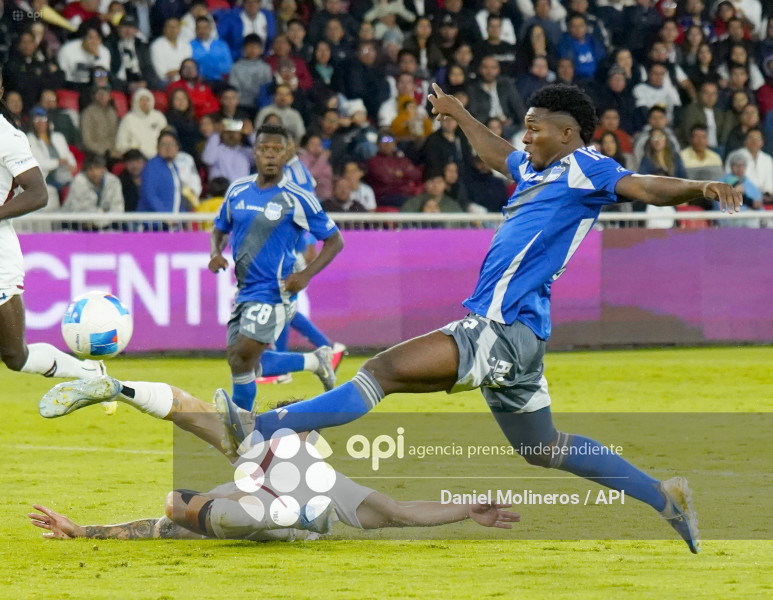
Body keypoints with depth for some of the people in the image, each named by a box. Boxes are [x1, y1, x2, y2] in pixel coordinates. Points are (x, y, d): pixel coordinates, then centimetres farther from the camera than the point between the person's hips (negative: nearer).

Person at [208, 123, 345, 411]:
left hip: (273, 292, -7)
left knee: (242, 361, -13)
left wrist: (306, 275, -17)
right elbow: (220, 228, 22)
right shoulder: (237, 190, 6)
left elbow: (334, 240, -4)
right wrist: (215, 253, -1)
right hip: (244, 289, 7)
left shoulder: (297, 199, -10)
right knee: (240, 362, 11)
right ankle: (313, 360, 30)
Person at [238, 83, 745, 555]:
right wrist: (458, 114, 53)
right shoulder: (536, 170, 21)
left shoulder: (584, 167, -5)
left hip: (504, 328, -11)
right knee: (542, 448, 19)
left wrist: (699, 188, -36)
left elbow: (646, 188, -18)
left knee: (384, 369, -16)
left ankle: (266, 427, -19)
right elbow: (499, 156, 43)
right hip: (509, 335, 11)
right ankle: (664, 497, 24)